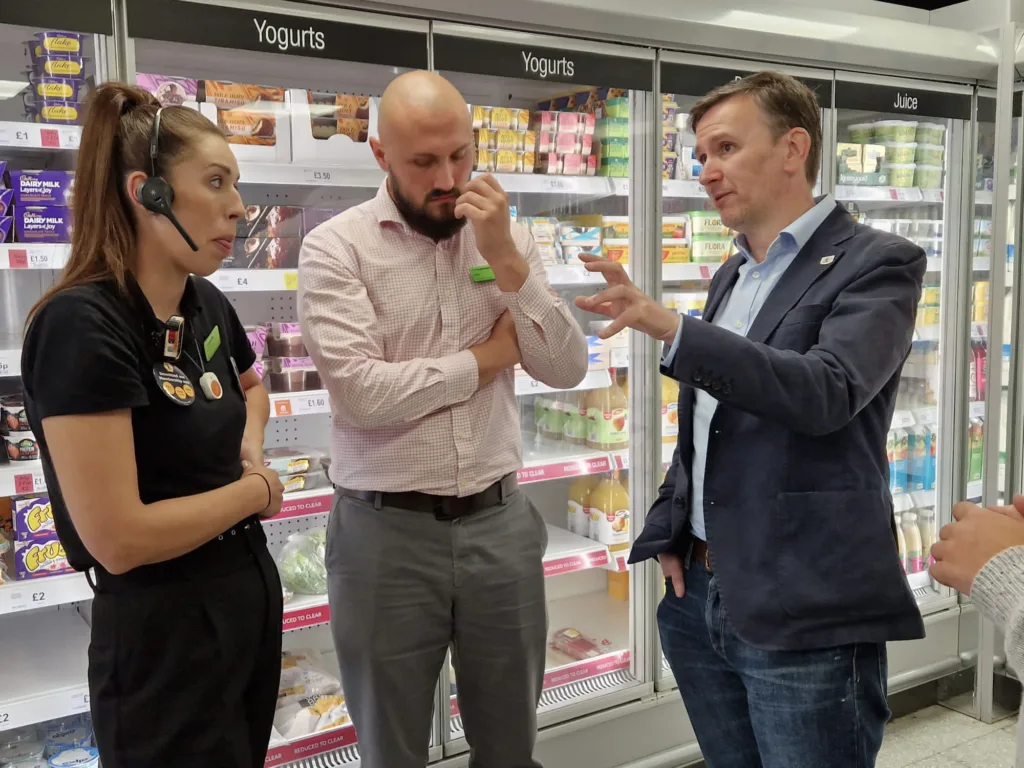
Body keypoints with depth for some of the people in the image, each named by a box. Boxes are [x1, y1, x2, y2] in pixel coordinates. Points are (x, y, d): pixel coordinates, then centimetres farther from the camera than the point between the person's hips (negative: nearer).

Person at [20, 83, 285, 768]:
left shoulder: (206, 303, 2)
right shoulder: (81, 325, -22)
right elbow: (118, 538, -26)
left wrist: (252, 451, 4)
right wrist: (256, 490, -13)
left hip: (251, 587, 8)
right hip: (162, 628, -8)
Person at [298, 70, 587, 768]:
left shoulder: (506, 237, 5)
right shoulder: (337, 246, -8)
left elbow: (567, 370, -1)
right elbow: (363, 393, -20)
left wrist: (505, 260, -13)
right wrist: (491, 353, -8)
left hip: (501, 522, 4)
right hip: (387, 533, -3)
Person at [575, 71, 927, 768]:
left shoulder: (878, 264, -8)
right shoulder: (733, 276, 14)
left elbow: (825, 392, -25)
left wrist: (671, 329, -32)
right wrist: (670, 529, 10)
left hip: (803, 617, -7)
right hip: (701, 600, 7)